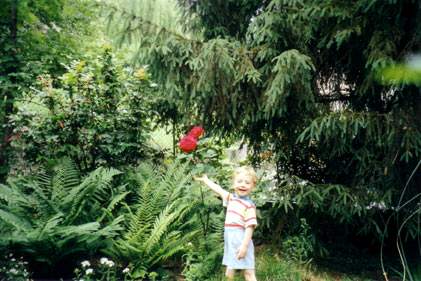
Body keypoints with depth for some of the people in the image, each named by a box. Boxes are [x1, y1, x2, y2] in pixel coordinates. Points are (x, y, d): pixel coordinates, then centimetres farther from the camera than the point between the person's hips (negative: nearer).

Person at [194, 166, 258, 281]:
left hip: (241, 242, -7)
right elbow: (218, 189, 25)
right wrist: (205, 180, 34)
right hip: (230, 242, 7)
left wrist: (244, 246, -23)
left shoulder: (249, 205, -12)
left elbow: (250, 227, -17)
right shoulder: (231, 198, 10)